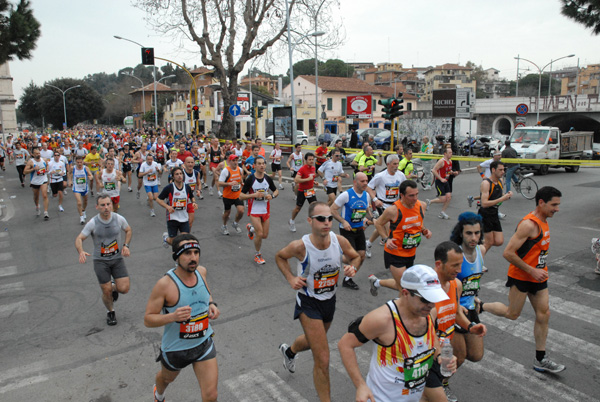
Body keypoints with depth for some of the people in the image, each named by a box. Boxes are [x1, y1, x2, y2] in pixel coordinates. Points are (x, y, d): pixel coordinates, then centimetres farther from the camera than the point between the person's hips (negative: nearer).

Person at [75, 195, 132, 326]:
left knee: (124, 288, -9)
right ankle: (110, 312, 29)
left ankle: (114, 286, 29)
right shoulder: (92, 223, -12)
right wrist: (81, 252, -29)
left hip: (117, 258, 1)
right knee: (107, 291, -2)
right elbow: (79, 238, -8)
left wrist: (126, 245, -4)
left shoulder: (119, 219, -7)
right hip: (100, 260, -1)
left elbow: (128, 230, 11)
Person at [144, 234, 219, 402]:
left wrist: (212, 304, -6)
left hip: (204, 344, 3)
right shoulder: (165, 284, -26)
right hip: (175, 348, -2)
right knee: (167, 378, 30)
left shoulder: (201, 271, -10)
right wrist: (173, 316, -36)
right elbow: (148, 319, -19)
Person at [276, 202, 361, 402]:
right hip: (308, 303, -5)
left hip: (330, 300, 5)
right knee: (323, 361, -9)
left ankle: (289, 351, 66)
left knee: (313, 341, 32)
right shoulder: (300, 246, -26)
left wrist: (352, 267, -18)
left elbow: (355, 257, 3)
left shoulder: (340, 241, -18)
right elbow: (280, 256, -4)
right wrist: (291, 278, -17)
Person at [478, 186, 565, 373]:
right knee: (512, 314, 3)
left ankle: (540, 360, 18)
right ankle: (479, 306, 27)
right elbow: (508, 253, -27)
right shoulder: (529, 224, -23)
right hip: (521, 276, -9)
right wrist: (532, 271, -22)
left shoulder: (543, 222, 7)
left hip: (537, 276, 9)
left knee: (543, 314, 8)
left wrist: (541, 269, 14)